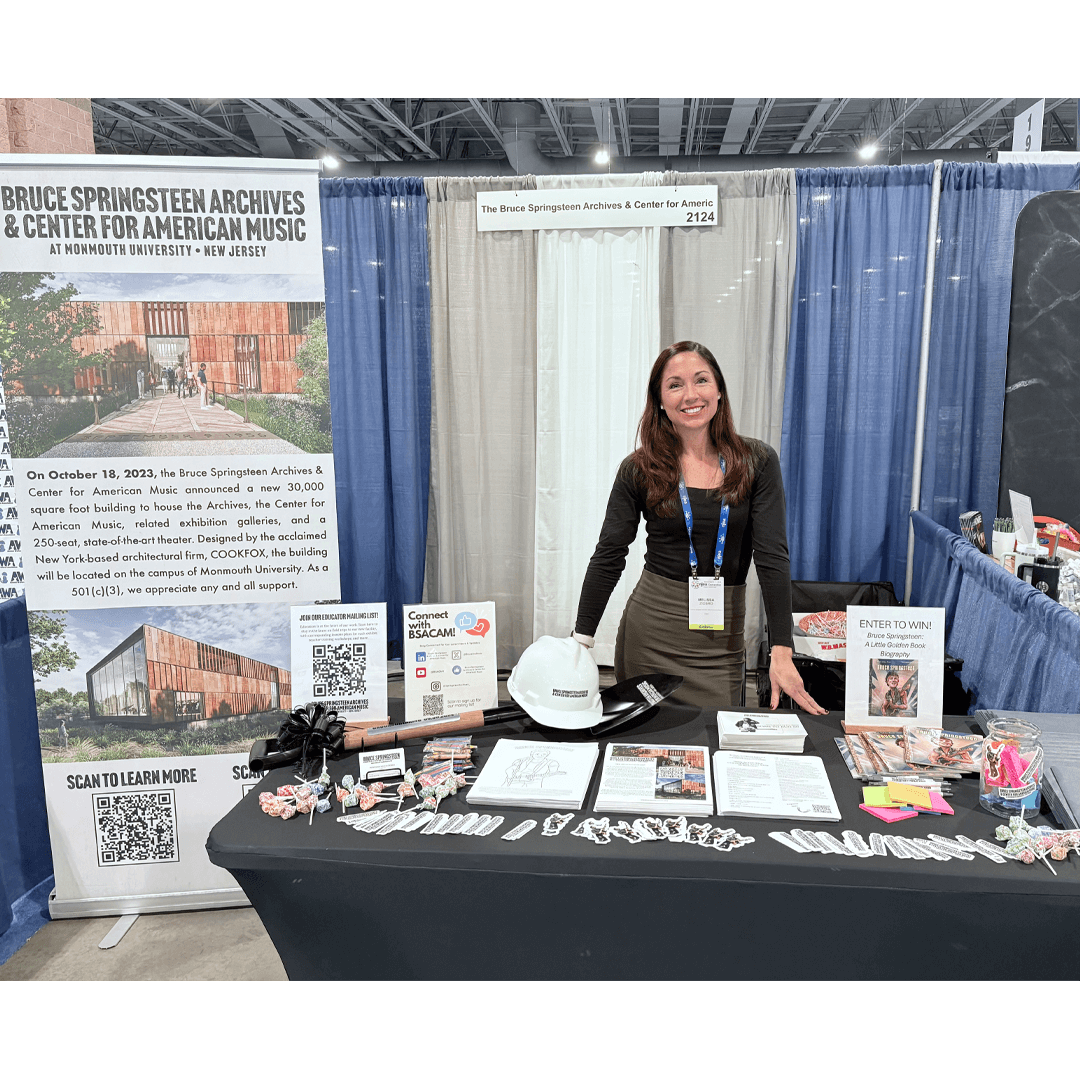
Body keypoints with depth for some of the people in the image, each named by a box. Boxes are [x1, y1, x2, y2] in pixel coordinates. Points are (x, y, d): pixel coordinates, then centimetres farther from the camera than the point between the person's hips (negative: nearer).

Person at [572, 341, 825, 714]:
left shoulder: (757, 463, -3)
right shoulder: (639, 469, -3)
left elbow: (772, 556, -7)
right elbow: (608, 558, 0)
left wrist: (782, 653, -14)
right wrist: (580, 643, -5)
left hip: (721, 640, 0)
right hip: (650, 631, 0)